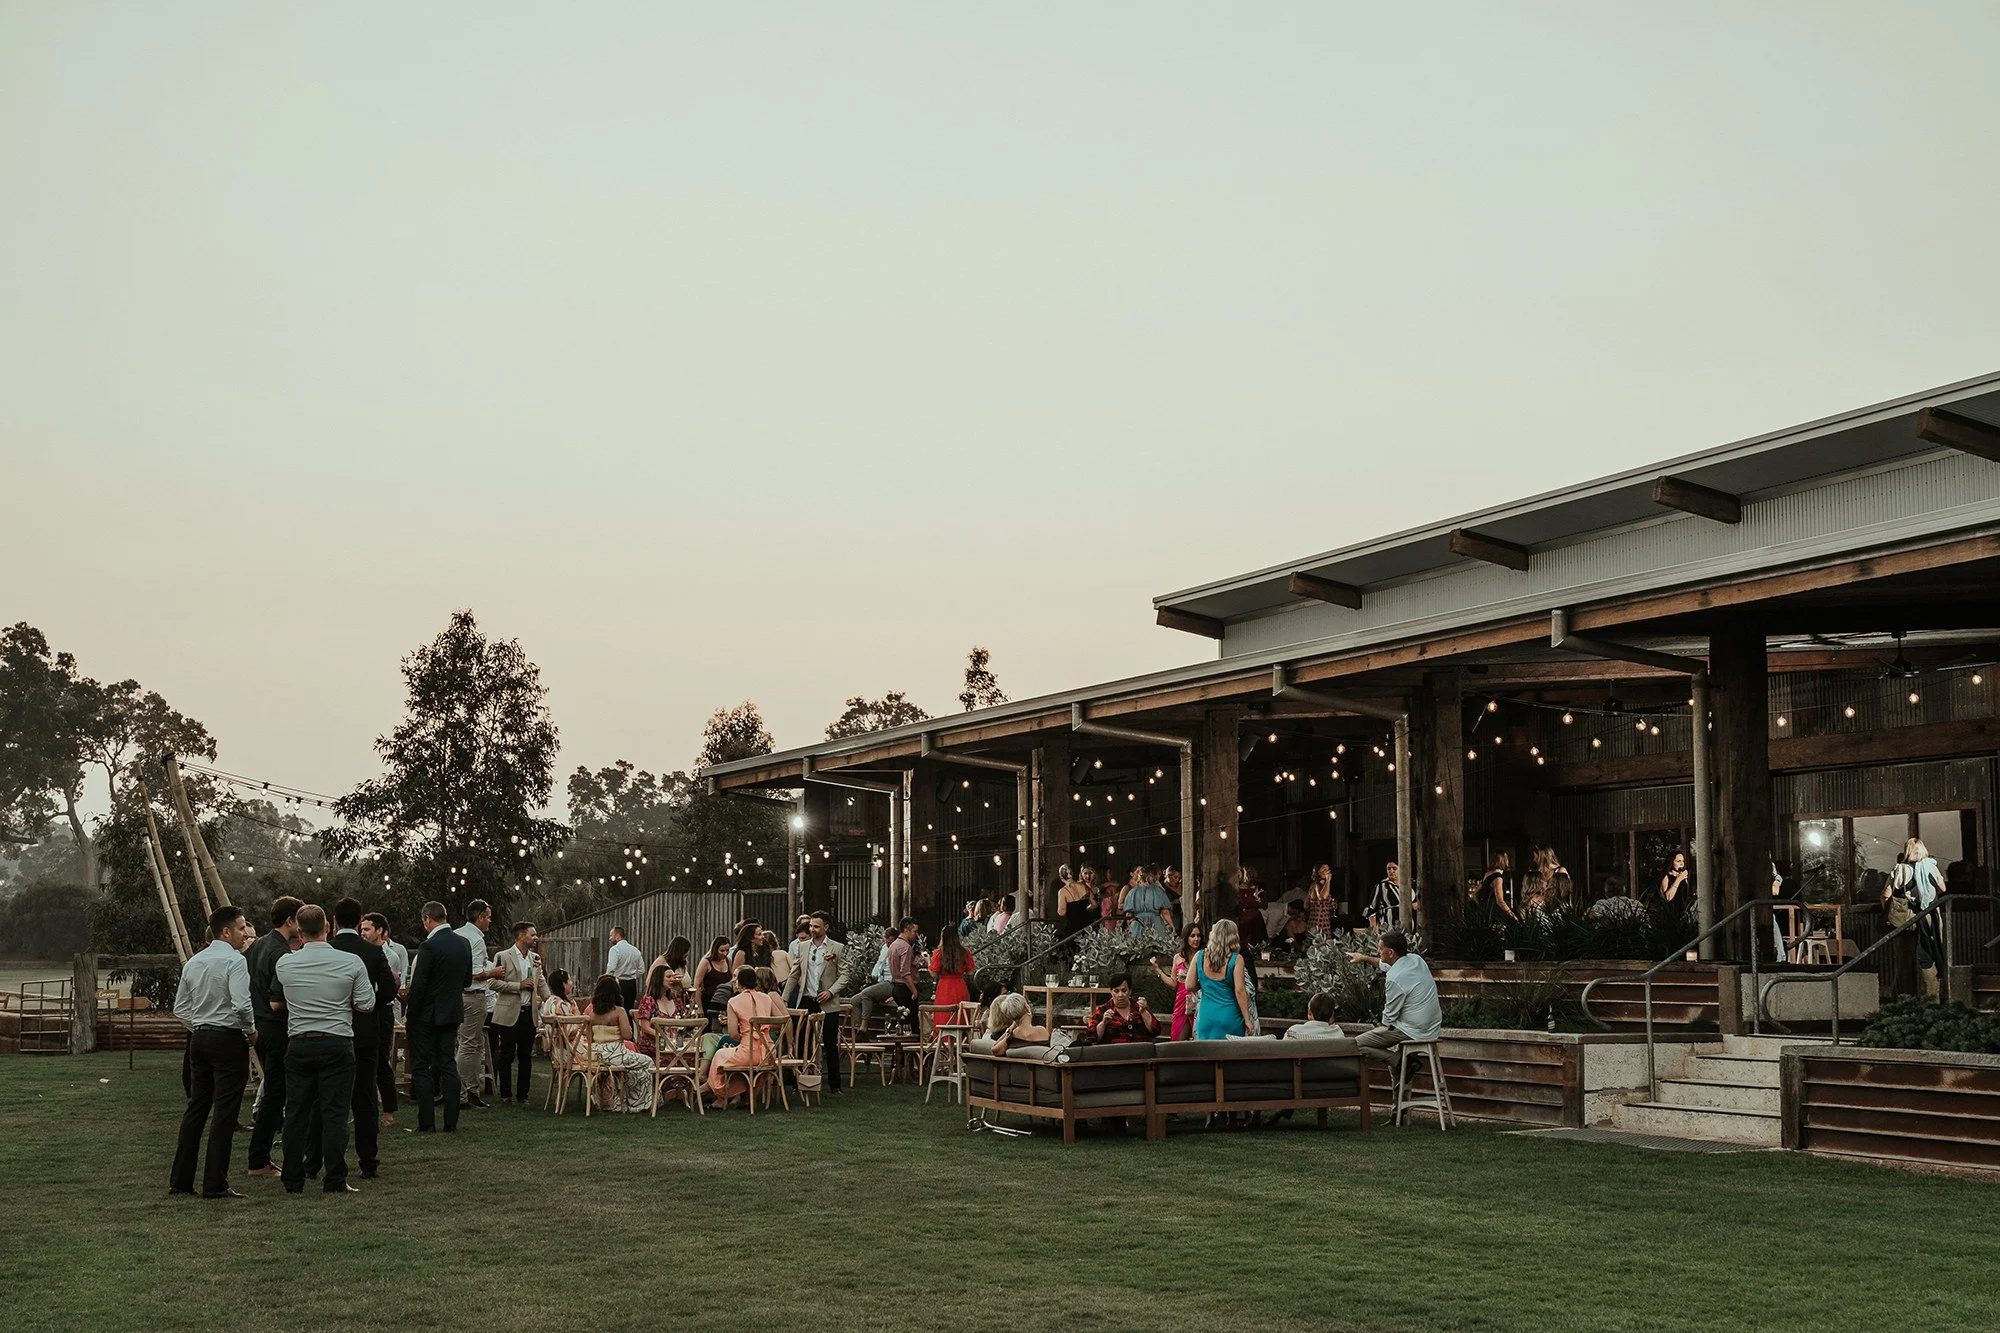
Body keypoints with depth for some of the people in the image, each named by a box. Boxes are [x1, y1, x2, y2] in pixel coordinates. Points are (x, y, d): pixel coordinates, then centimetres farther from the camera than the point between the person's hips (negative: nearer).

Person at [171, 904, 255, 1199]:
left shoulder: (193, 963, 11)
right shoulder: (234, 960, -13)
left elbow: (180, 1007, 16)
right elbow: (242, 1004, -23)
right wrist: (251, 1030, -7)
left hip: (199, 1038, 8)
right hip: (228, 1039, -8)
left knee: (196, 1108, 13)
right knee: (225, 1113, -4)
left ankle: (180, 1180, 15)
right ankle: (215, 1185, -4)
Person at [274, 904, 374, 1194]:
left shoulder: (285, 964, 0)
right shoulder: (351, 963, -7)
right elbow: (367, 1006, -2)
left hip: (299, 1044, 2)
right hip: (337, 1044, -2)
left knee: (296, 1112, 9)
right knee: (334, 1112, -1)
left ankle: (293, 1180, 13)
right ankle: (334, 1180, -3)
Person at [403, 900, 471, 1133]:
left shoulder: (429, 947, -18)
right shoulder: (463, 943, 4)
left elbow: (418, 986, -18)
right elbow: (467, 981, 13)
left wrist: (409, 1019, -10)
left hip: (427, 1015, -7)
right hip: (452, 1013, 7)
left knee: (421, 1068, 2)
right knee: (448, 1065, 11)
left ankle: (426, 1122, 1)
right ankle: (451, 1121, 10)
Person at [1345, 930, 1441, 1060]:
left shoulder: (1394, 979, -24)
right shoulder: (1415, 959, 1)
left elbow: (1389, 1017, -13)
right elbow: (1387, 965, 25)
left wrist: (1382, 1025, 7)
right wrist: (1365, 958, 32)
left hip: (1413, 1032, -9)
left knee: (1356, 1044, -6)